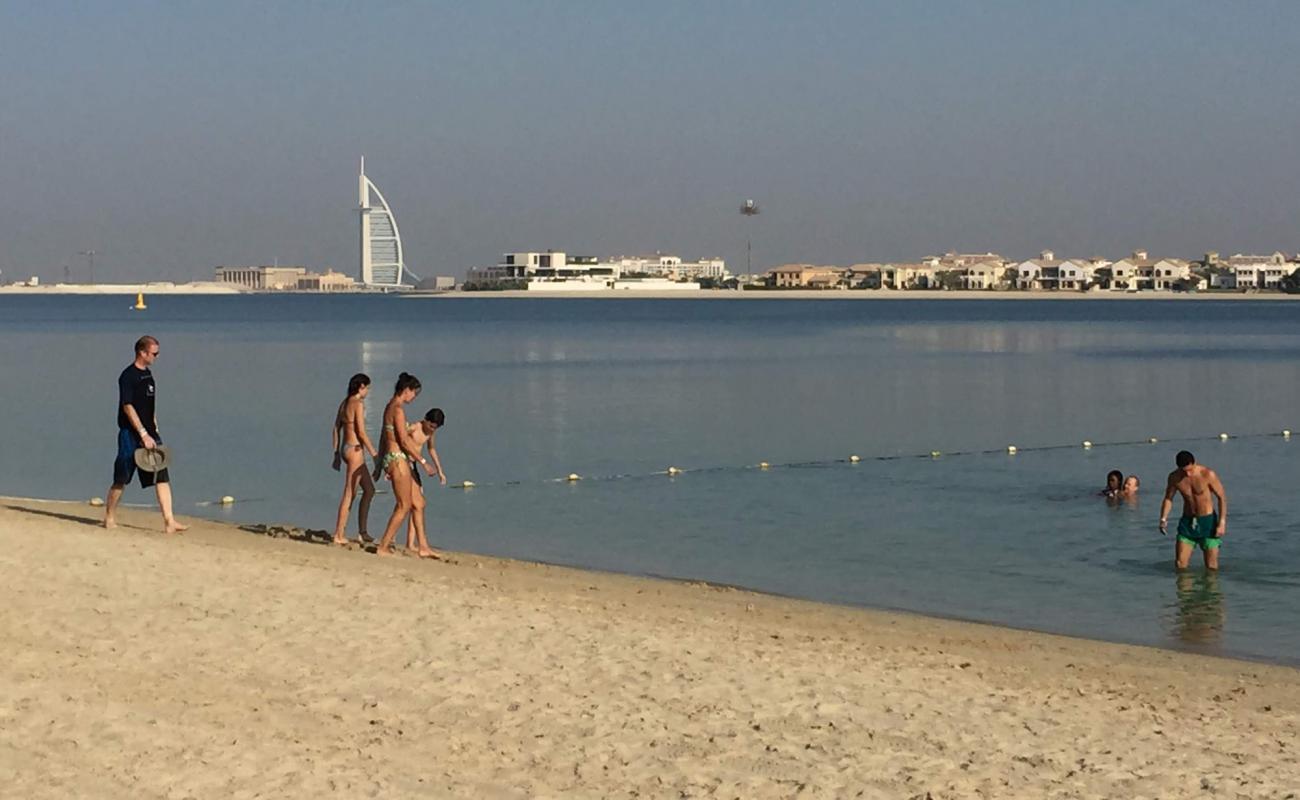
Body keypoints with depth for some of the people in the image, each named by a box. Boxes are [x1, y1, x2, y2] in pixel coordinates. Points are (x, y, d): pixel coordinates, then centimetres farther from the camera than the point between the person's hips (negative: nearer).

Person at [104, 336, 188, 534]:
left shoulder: (147, 373, 13)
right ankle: (109, 517, 19)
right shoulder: (128, 376, -12)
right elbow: (127, 407, -18)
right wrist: (144, 434, -20)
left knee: (162, 477, -2)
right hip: (131, 435, -8)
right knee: (121, 479, 2)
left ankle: (169, 521, -6)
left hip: (148, 433, 8)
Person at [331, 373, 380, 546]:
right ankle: (339, 535, -1)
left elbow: (336, 429, 15)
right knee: (349, 494, -4)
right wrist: (374, 453, -10)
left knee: (369, 490, 16)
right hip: (355, 449, -9)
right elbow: (361, 433, -17)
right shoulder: (358, 404, -14)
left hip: (345, 448, 9)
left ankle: (363, 531, 15)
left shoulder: (344, 403, 12)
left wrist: (337, 454, 19)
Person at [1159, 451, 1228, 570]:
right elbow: (1168, 498, 7)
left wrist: (1222, 523, -15)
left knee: (1211, 567, -1)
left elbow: (1222, 497, -9)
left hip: (1208, 521, -3)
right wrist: (1163, 519, -8)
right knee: (1180, 565, -1)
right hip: (1187, 521, 3)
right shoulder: (1174, 477, -6)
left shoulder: (1208, 475, -16)